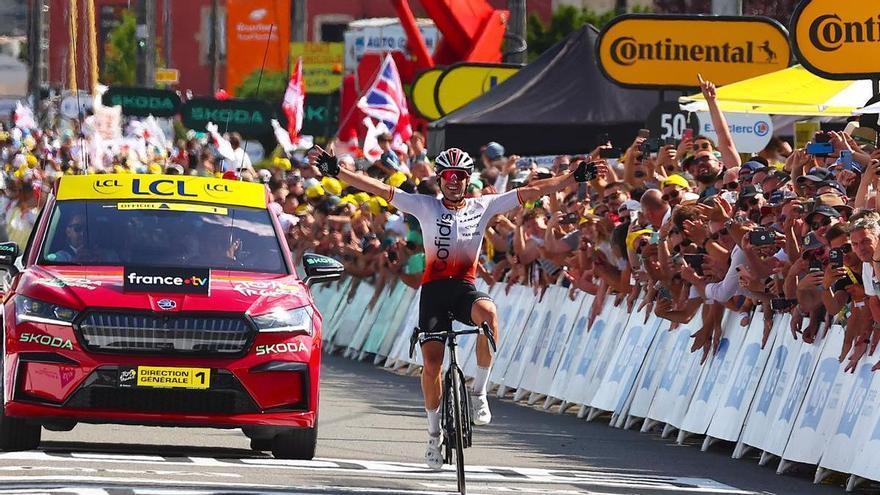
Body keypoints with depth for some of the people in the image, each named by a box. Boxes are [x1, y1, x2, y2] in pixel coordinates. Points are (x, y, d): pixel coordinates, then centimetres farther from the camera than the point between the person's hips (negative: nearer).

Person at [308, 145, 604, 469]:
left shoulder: (483, 207, 5)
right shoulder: (425, 206, 2)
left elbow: (533, 191, 3)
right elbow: (378, 189, -4)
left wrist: (576, 177, -3)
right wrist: (335, 170, -13)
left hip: (465, 288, 0)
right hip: (434, 289, 0)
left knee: (488, 314, -35)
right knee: (432, 363, -9)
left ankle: (479, 392, -19)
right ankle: (434, 430, 14)